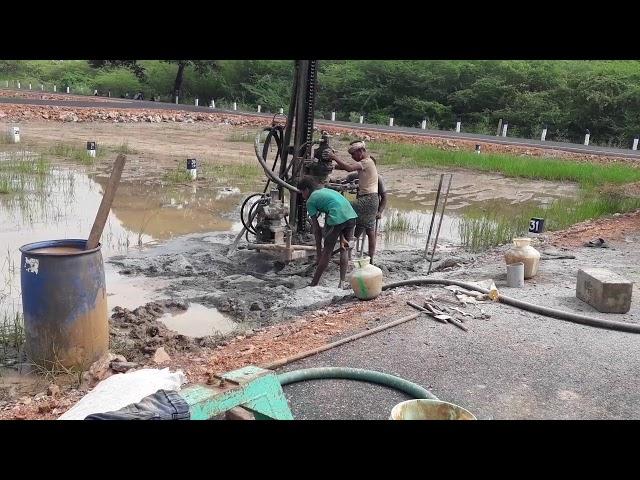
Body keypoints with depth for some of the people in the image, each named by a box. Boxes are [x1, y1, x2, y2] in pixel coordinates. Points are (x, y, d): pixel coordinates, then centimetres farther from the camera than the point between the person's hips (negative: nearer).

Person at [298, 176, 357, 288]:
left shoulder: (310, 201, 12)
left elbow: (317, 229, 8)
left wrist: (318, 251, 13)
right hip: (351, 216, 6)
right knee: (344, 249, 17)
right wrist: (342, 237, 15)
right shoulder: (326, 190, 32)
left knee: (327, 252, 5)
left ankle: (314, 284, 14)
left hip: (337, 218, -6)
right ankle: (341, 284, 19)